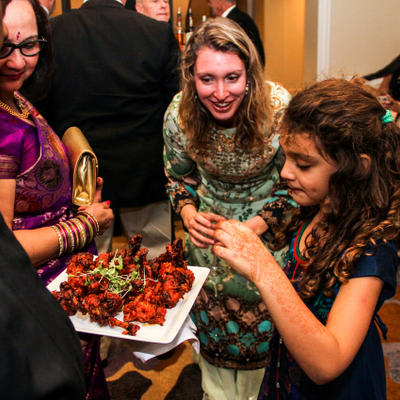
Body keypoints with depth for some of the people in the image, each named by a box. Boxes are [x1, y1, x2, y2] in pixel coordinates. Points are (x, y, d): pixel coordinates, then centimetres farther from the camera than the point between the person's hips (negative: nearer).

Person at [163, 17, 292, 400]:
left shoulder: (278, 108, -26)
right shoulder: (179, 114, -18)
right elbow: (179, 176, 1)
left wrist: (256, 225, -24)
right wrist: (188, 213, -18)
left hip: (267, 231, -2)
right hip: (209, 227, 3)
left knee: (262, 327, 16)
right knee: (211, 323, 20)